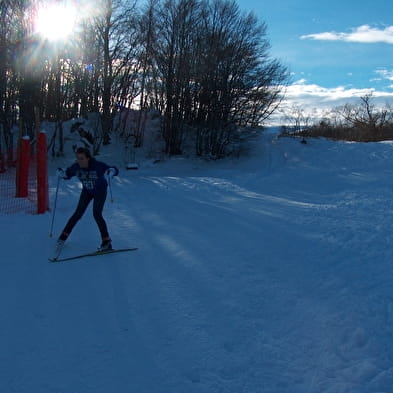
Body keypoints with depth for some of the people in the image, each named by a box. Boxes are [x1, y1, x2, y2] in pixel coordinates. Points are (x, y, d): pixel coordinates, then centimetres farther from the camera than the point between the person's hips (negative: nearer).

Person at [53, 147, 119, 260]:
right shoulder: (76, 167, -22)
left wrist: (111, 171, -52)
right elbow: (67, 174, -4)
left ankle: (106, 241, 0)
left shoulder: (98, 166, -32)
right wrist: (61, 173, -27)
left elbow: (115, 170, -28)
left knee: (97, 214, -14)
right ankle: (63, 237, 9)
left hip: (100, 192, -3)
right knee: (78, 213, -3)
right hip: (86, 191, 3)